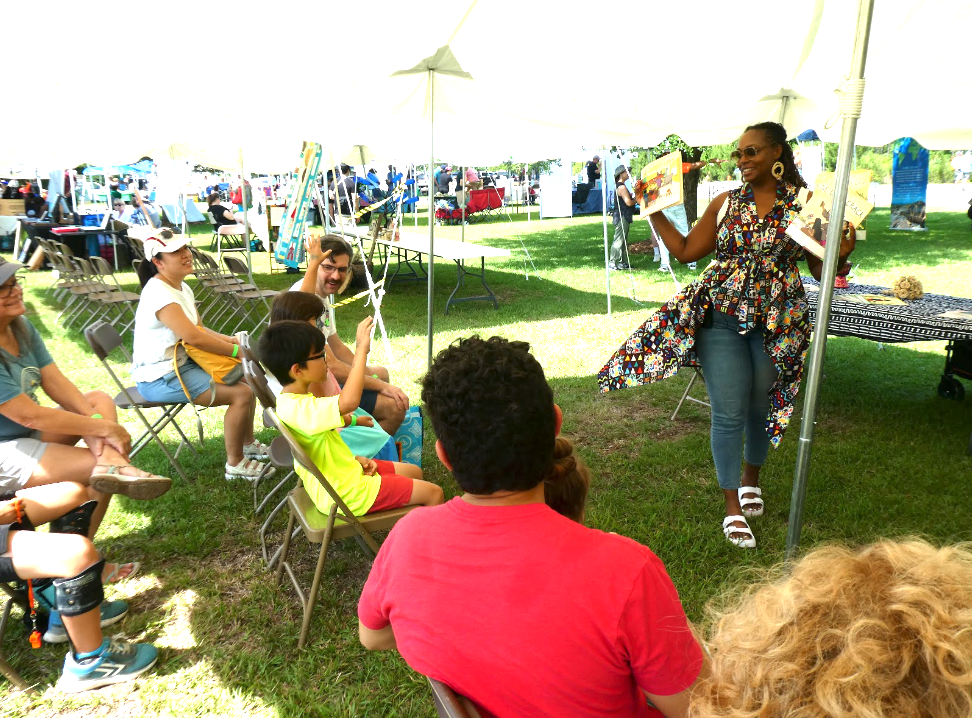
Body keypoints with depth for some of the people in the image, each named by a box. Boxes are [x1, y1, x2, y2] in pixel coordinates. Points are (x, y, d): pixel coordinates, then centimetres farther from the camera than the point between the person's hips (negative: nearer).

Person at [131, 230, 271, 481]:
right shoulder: (159, 293, -23)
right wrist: (235, 350, -19)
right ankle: (235, 464, -3)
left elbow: (199, 329, 15)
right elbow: (194, 337, -29)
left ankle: (248, 443, 26)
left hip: (182, 363, 10)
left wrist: (229, 340, -2)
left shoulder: (182, 287, 9)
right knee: (242, 394, -17)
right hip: (160, 378, -10)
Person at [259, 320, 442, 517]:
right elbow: (348, 401, -47)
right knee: (433, 493, -3)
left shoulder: (291, 400, 3)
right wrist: (361, 349, -38)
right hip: (346, 493, -10)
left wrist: (357, 460, 0)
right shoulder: (297, 408, -30)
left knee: (414, 472, 21)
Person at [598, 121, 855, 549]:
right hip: (721, 318, 1)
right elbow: (685, 251, 6)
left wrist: (841, 253, -21)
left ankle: (751, 478, 43)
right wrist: (656, 211, 4)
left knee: (760, 406, 15)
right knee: (728, 413, 0)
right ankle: (733, 509, 12)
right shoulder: (725, 203, 5)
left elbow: (821, 269, -1)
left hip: (777, 322, 0)